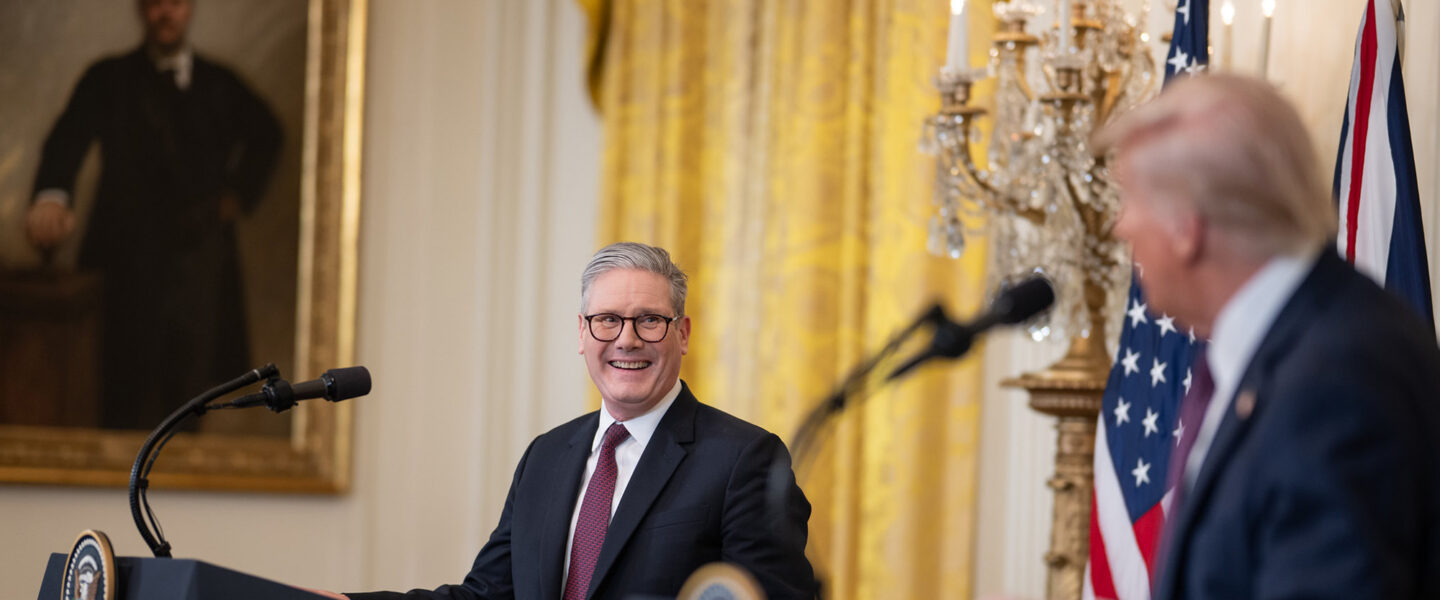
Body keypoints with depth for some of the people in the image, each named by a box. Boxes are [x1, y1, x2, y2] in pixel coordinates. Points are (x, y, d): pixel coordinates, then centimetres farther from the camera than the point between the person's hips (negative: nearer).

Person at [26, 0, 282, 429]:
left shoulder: (219, 84, 14)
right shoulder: (108, 80, 6)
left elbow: (265, 135, 32)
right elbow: (69, 138, -11)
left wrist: (239, 194, 18)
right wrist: (51, 196, -32)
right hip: (128, 256, -2)